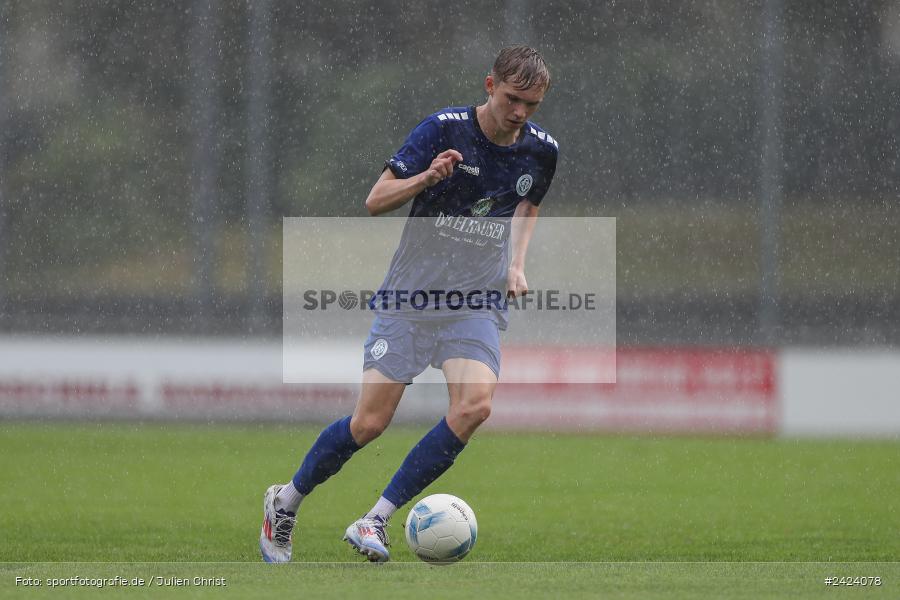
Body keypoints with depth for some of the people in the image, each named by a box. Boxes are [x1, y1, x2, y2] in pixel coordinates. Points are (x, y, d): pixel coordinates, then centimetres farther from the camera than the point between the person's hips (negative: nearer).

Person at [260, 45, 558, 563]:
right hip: (411, 295, -3)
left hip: (479, 303, 3)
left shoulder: (542, 150, 2)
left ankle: (376, 520, -13)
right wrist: (427, 178, -27)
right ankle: (286, 501, 21)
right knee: (370, 423, -6)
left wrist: (517, 263, 10)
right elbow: (376, 201, -8)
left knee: (475, 407, -23)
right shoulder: (446, 128, -11)